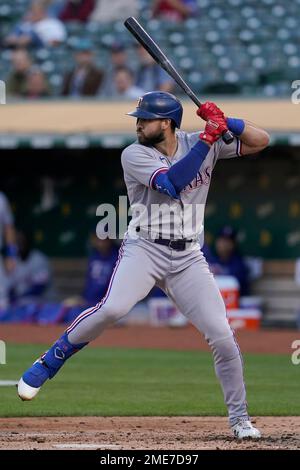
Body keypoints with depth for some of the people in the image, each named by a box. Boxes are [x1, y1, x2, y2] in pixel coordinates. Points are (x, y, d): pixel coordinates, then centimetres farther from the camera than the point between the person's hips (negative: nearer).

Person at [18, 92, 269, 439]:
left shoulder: (200, 144, 4)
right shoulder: (135, 154, -5)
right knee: (112, 308, -30)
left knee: (222, 337, -7)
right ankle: (48, 363, -10)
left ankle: (239, 419, 10)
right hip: (144, 250, -3)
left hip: (188, 258, 3)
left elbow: (260, 141, 5)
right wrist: (209, 137, -23)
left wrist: (225, 122, -12)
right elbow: (172, 183, -22)